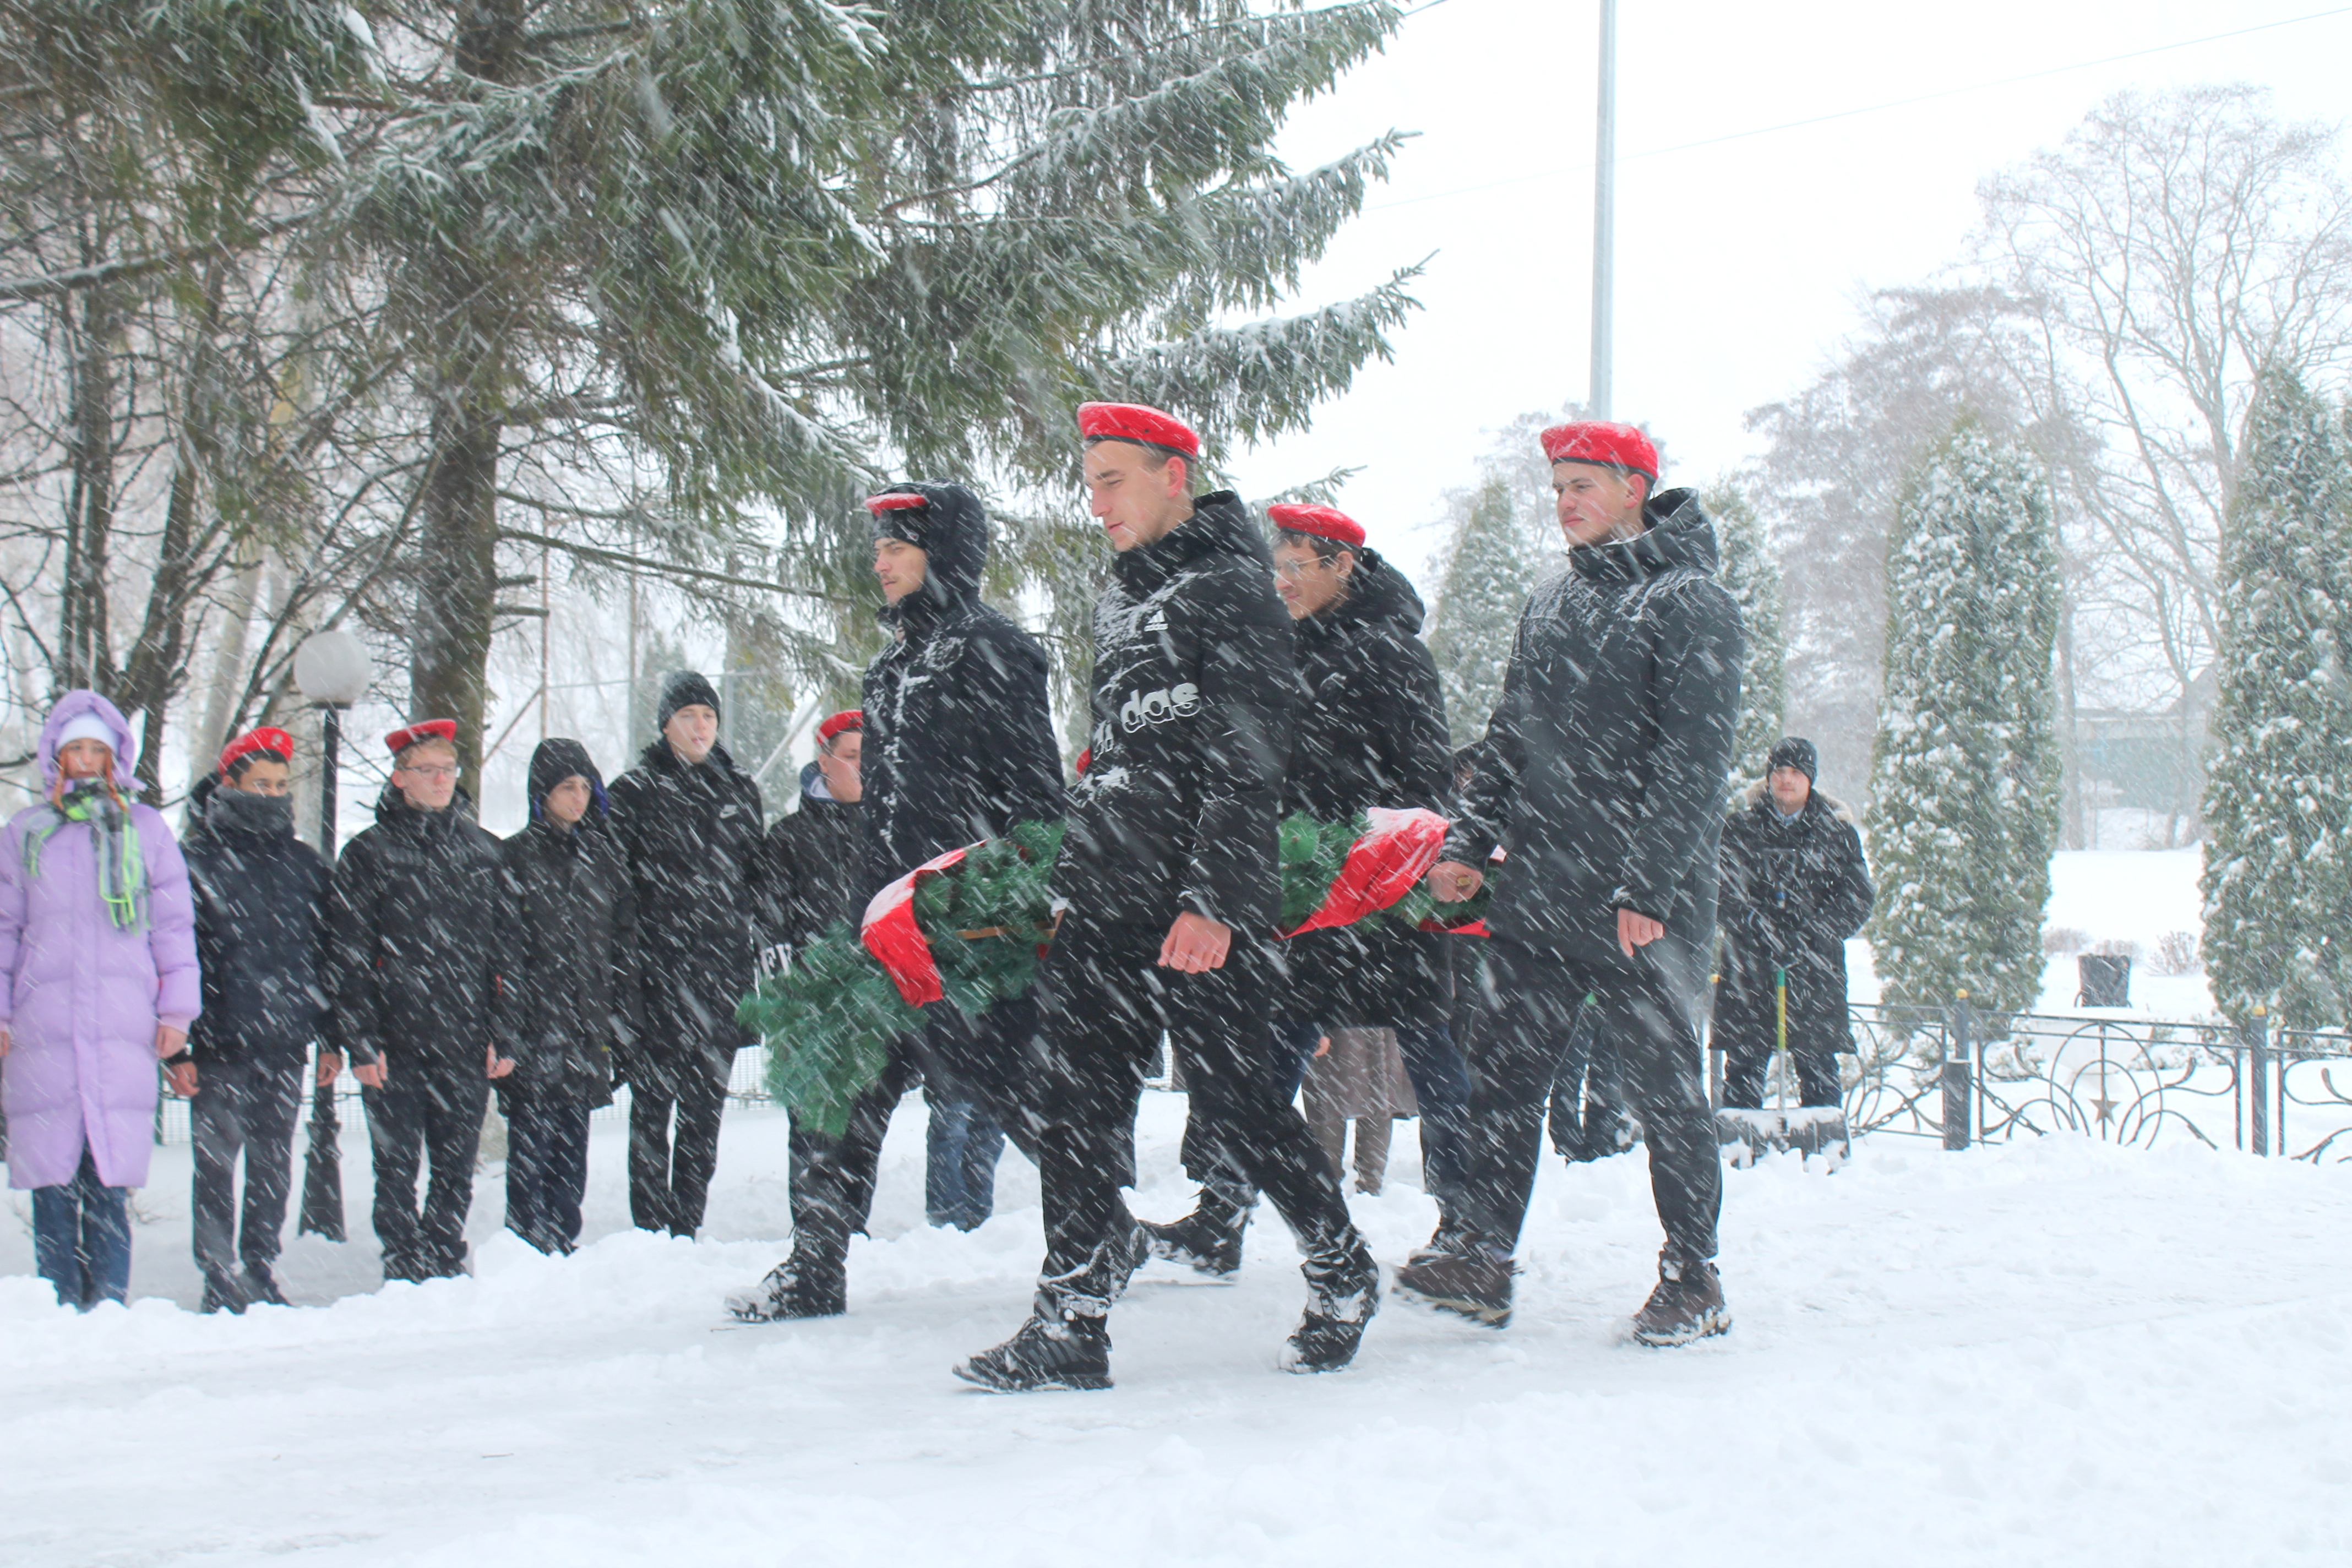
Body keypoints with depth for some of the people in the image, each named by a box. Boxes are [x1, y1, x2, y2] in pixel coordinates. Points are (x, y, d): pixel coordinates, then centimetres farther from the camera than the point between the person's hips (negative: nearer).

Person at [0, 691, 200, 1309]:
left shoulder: (145, 828, 11)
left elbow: (174, 923, 11)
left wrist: (176, 1007, 5)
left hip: (123, 1025, -1)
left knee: (110, 1180, -5)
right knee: (52, 1179, -1)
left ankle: (110, 1308, 1)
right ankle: (60, 1315, 5)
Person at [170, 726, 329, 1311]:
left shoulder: (305, 864, 12)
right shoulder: (197, 861, 0)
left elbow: (326, 954, 15)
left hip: (286, 1044, 4)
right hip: (220, 1046, -4)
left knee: (273, 1168, 8)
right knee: (216, 1164, -2)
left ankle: (259, 1273, 17)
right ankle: (220, 1281, 5)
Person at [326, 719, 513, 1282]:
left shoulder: (481, 850, 11)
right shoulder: (369, 854, 2)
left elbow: (505, 946, 12)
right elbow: (347, 957, -1)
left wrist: (503, 1035, 5)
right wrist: (359, 1041, -9)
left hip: (466, 1045, 3)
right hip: (397, 1045, -3)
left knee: (456, 1173, 8)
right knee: (398, 1172, 0)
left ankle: (446, 1266, 19)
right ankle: (405, 1271, 9)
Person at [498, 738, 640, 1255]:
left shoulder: (604, 856, 12)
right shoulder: (515, 856, -1)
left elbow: (624, 937, 14)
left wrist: (625, 1017, 7)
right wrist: (507, 1026, -12)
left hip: (587, 1022, 4)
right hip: (534, 1024, -4)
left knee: (572, 1140, 8)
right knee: (531, 1139, -3)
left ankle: (563, 1242, 15)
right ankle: (527, 1246, 3)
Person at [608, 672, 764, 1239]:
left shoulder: (739, 791, 13)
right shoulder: (633, 792, 2)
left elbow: (757, 878, 18)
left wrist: (750, 953, 10)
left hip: (723, 973, 4)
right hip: (656, 973, -4)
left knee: (705, 1108, 7)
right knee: (652, 1106, -2)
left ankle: (687, 1229, 14)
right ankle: (650, 1230, 2)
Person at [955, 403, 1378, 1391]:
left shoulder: (1233, 592, -7)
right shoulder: (1120, 596, 20)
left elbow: (1247, 763, -14)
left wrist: (1213, 898, -21)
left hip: (1206, 908, -8)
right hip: (1105, 902, 8)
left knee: (1233, 1101, -3)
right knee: (1080, 1104, 2)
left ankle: (1343, 1273, 18)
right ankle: (1071, 1326, 5)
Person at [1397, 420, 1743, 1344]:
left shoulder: (1688, 602, -6)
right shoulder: (1551, 603, 17)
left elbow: (1693, 759, -13)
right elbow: (1510, 736, 23)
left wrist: (1649, 887, -19)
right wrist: (1471, 844, 12)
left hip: (1640, 910, -7)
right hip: (1537, 892, 7)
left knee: (1661, 1085, 0)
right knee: (1503, 1070, 4)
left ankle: (1693, 1276, 11)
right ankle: (1483, 1258, 10)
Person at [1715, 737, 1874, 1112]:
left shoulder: (1837, 832, 9)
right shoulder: (1740, 827, 9)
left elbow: (1859, 898, 4)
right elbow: (1720, 891, 2)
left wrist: (1810, 935, -10)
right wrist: (1753, 926, -16)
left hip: (1814, 968, 0)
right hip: (1750, 967, 0)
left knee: (1818, 1067, -1)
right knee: (1744, 1063, -1)